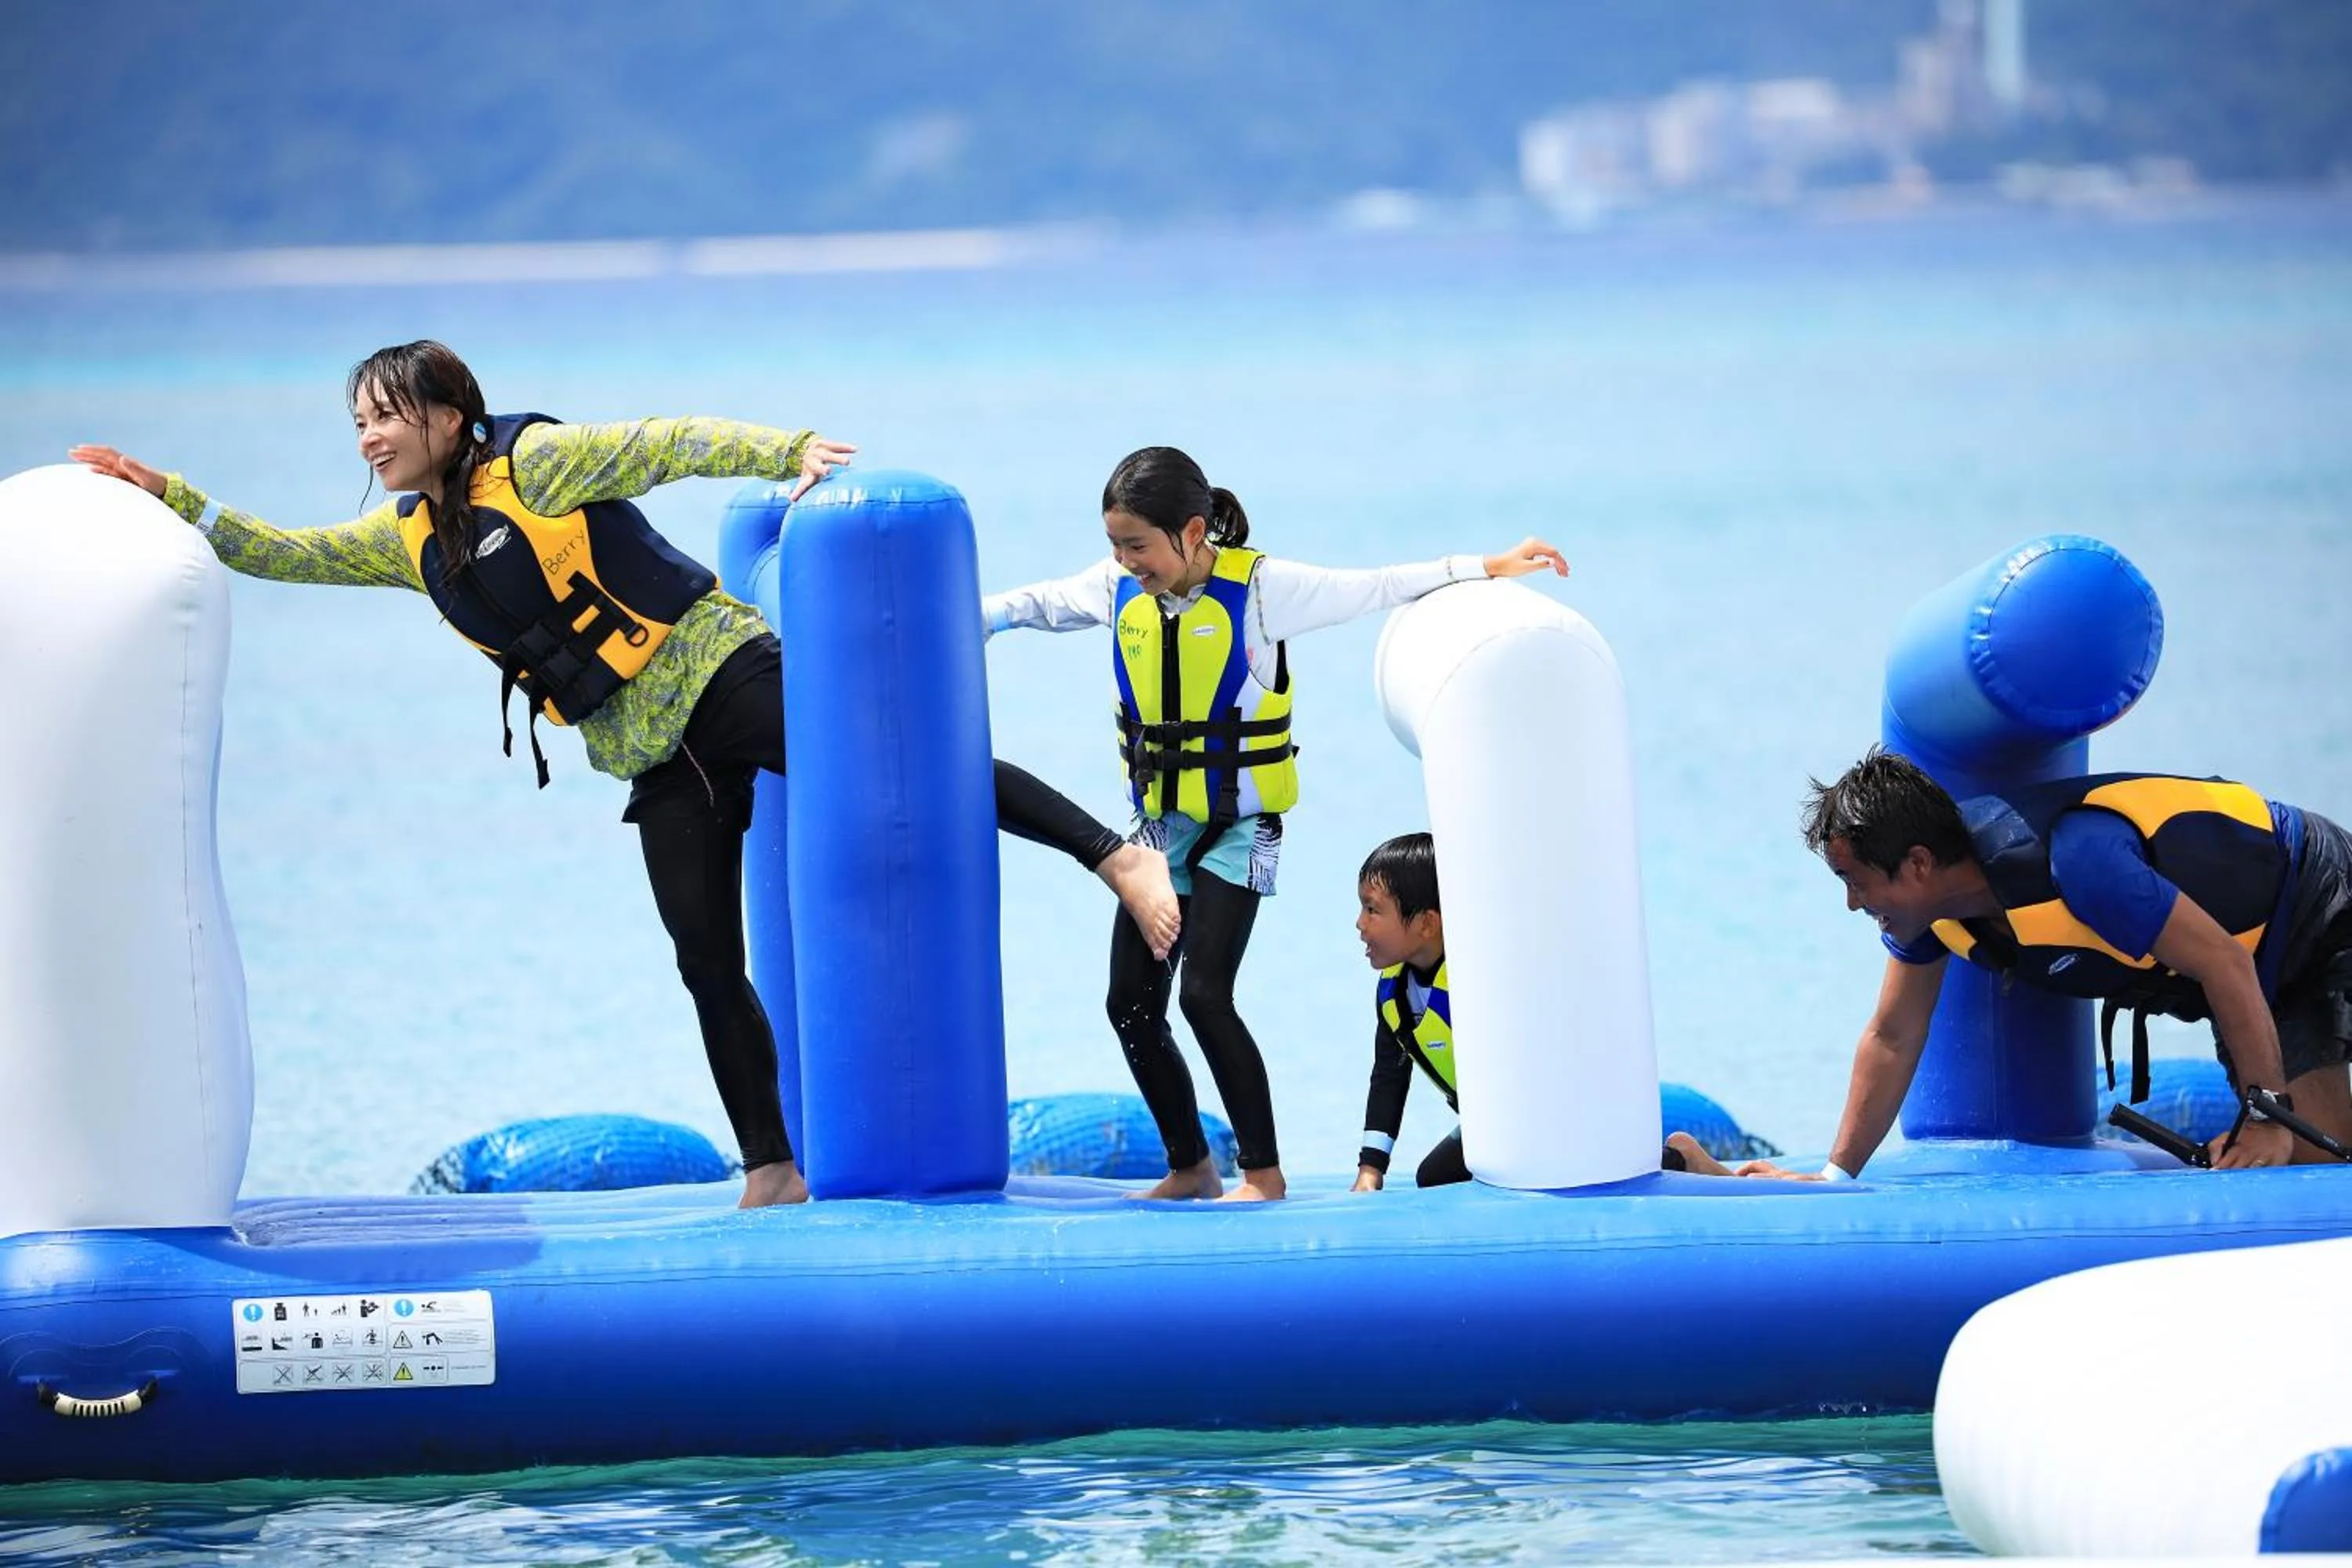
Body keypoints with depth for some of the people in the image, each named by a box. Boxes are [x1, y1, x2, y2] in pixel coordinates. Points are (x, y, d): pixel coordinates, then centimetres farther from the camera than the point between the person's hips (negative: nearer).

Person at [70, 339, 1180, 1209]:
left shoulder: (534, 465, -8)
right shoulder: (409, 540, 11)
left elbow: (680, 445, -14)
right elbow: (282, 555, 14)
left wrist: (792, 454, -27)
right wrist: (165, 495, 4)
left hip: (718, 675, -6)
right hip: (655, 758, 6)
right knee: (708, 965, 2)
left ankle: (1114, 854, -24)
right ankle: (773, 1174, 6)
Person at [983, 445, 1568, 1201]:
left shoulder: (1260, 586, -16)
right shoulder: (1119, 589, -2)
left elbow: (1377, 589, -11)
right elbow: (1042, 604, 16)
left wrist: (1489, 568, -12)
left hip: (1240, 823, -6)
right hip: (1159, 820, 6)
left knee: (1205, 996, -16)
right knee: (1131, 1004, 4)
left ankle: (1262, 1170, -2)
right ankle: (1190, 1167, 21)